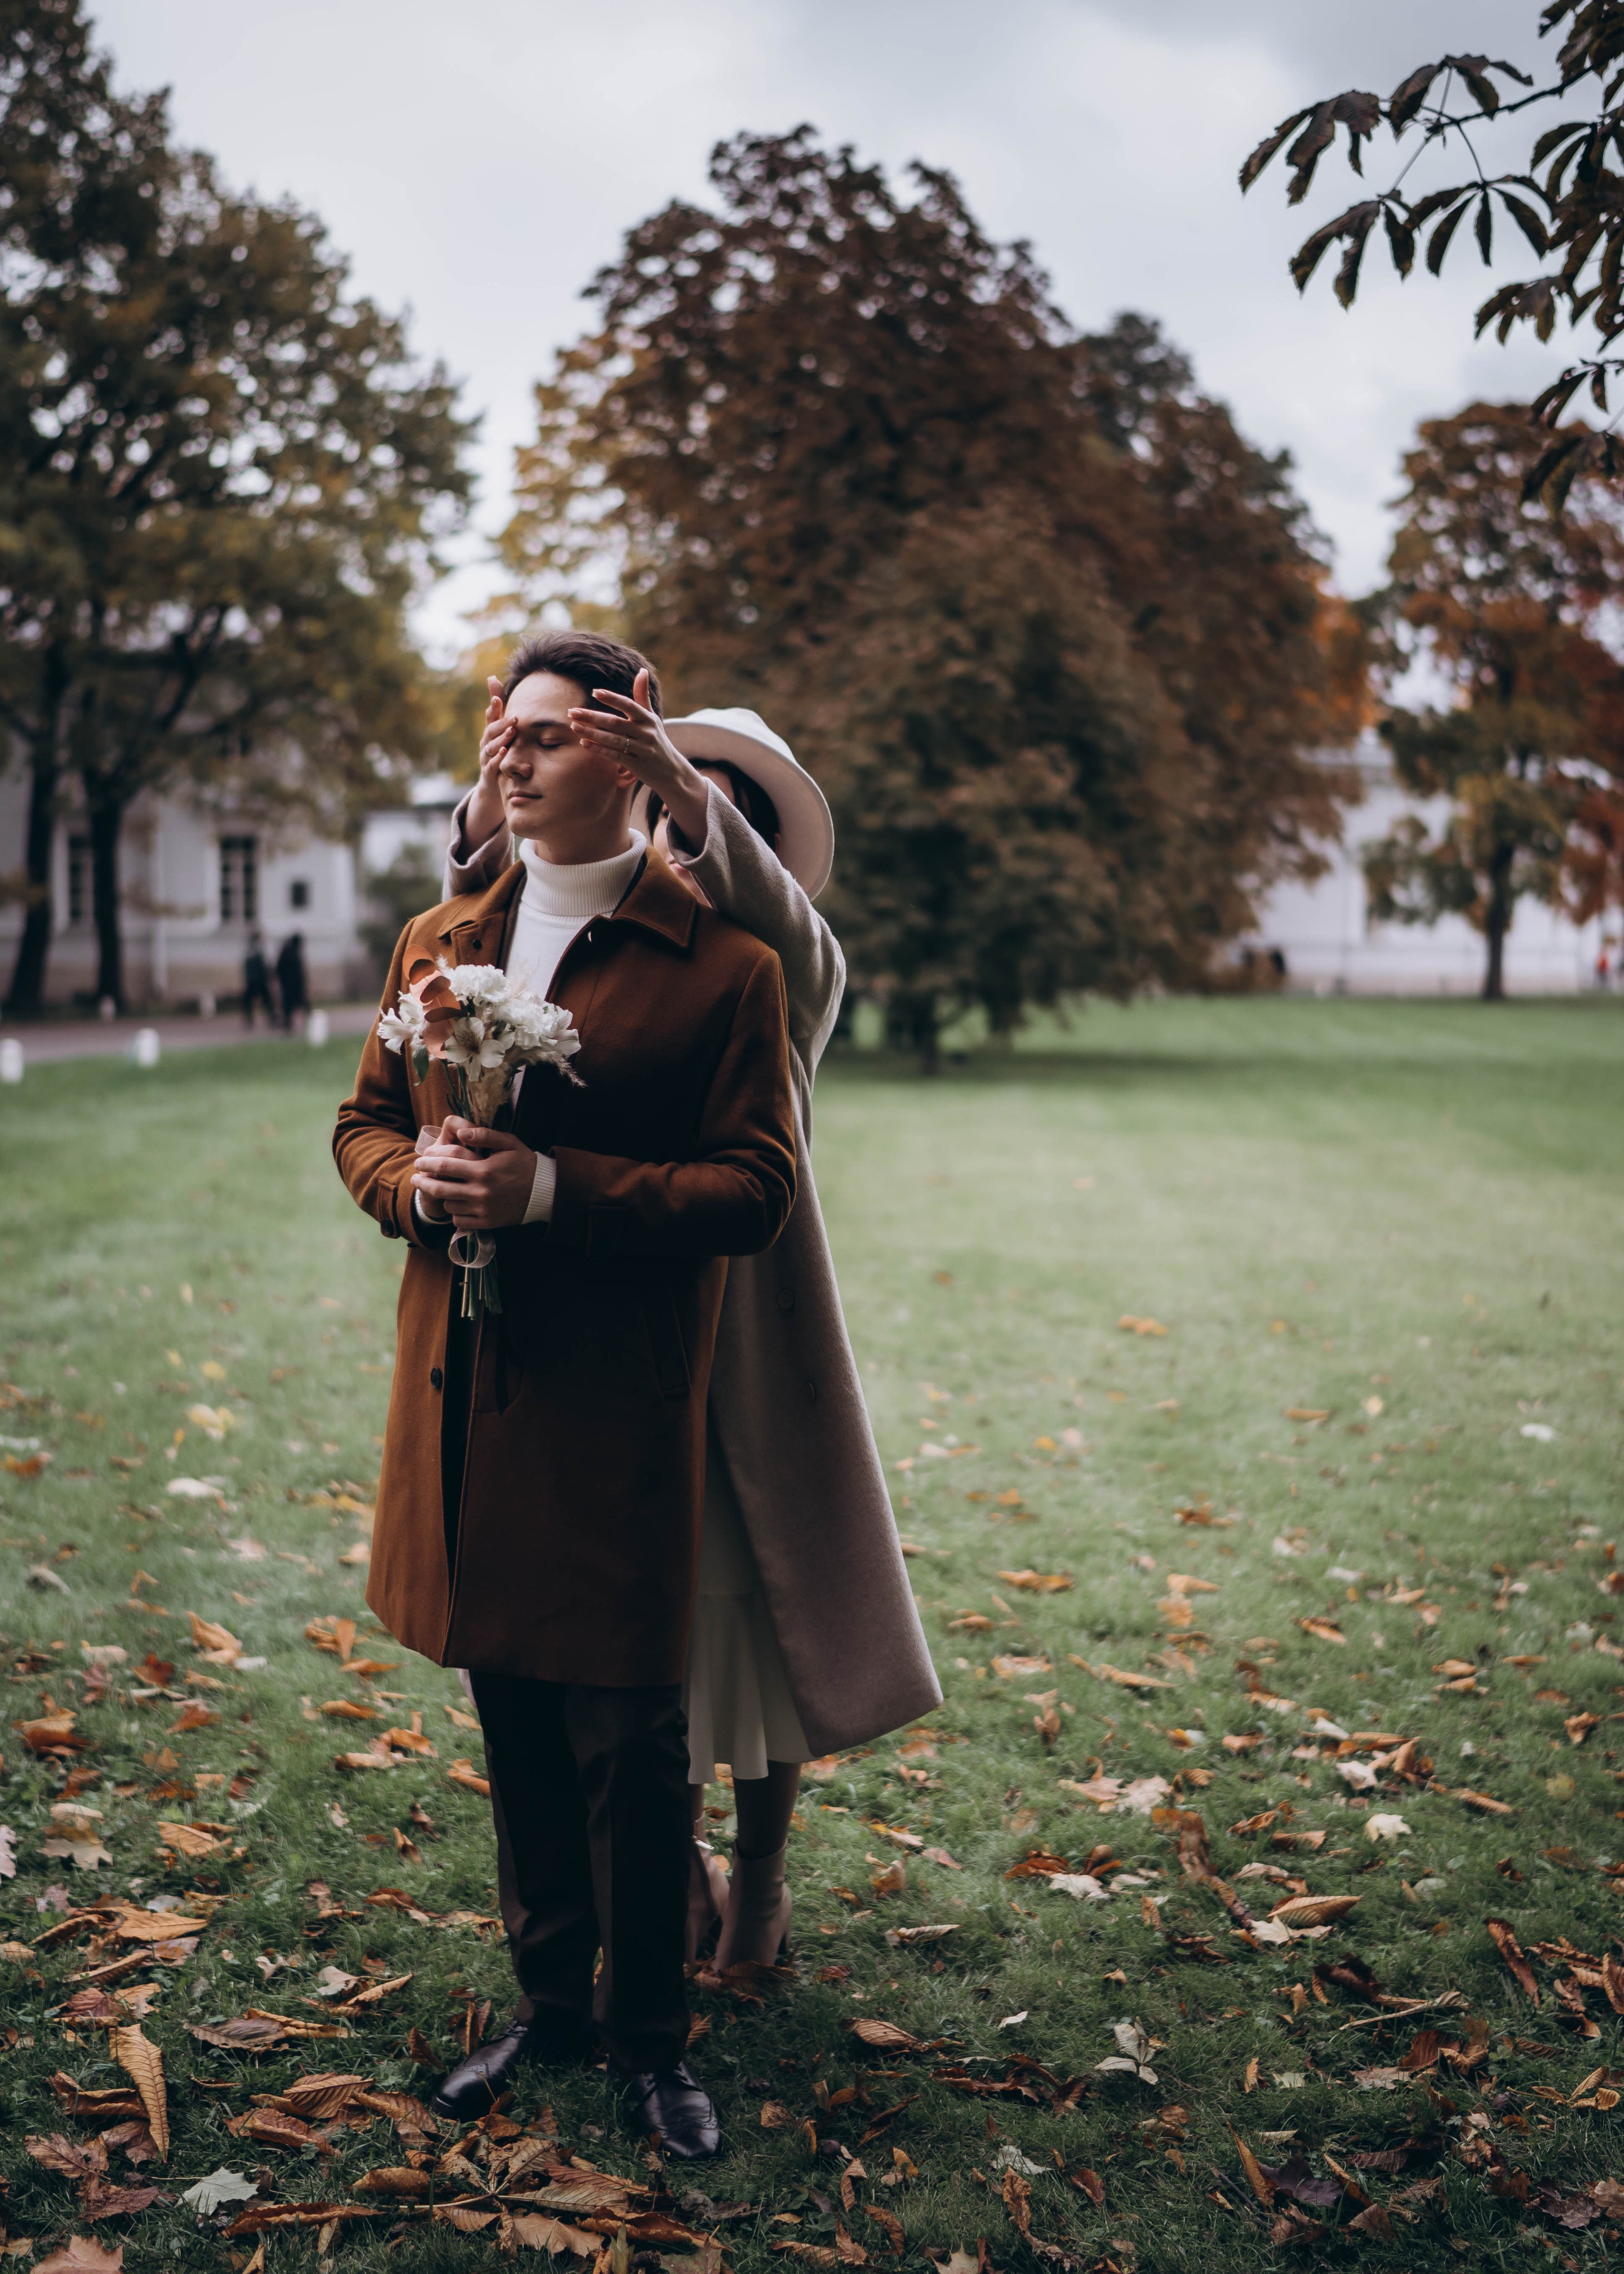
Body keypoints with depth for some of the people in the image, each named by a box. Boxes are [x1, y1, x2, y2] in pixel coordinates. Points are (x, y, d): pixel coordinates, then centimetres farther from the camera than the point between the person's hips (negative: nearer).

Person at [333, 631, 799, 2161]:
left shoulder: (721, 965, -7)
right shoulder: (439, 943, 11)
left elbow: (754, 1190, -12)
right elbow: (363, 1124, 16)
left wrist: (551, 1189, -22)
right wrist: (420, 1178, -8)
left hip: (618, 1415, -5)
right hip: (461, 1393, 5)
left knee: (628, 1738, 3)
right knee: (514, 1723, 17)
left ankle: (648, 2035, 23)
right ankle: (549, 2002, 35)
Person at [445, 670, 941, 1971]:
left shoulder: (795, 973, 1)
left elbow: (767, 906, -23)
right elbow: (484, 912, -12)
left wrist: (688, 786, -43)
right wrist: (494, 803, -35)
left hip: (746, 1326, -2)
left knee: (763, 1595, 7)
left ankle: (760, 1881, 29)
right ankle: (681, 1876, 30)